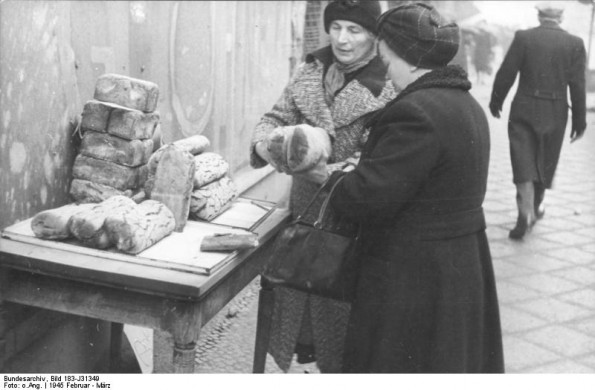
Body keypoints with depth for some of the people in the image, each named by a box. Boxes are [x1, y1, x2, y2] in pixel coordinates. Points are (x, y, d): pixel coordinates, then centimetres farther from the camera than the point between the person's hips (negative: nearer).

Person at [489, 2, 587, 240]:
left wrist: (496, 101, 10)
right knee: (544, 164, 17)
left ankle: (526, 214, -15)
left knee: (523, 164, -1)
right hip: (555, 115, 2)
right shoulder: (575, 44, -1)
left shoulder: (523, 37, -4)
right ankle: (535, 208, 33)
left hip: (524, 112, -1)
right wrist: (579, 121, 2)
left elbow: (506, 75, -5)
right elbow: (577, 86, -4)